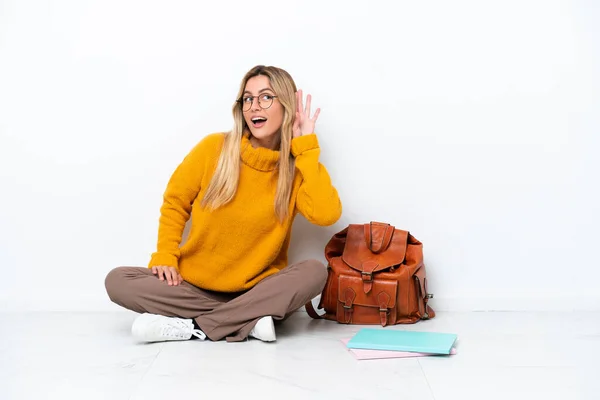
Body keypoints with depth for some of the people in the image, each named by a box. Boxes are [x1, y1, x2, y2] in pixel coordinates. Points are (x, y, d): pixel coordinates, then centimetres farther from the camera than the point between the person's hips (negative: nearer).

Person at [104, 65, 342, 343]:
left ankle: (193, 327, -25)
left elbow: (327, 214, -25)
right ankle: (249, 321, -23)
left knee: (315, 272, -29)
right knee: (117, 281, -19)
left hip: (258, 289, -1)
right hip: (194, 284, 1)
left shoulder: (298, 166, -6)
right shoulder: (214, 148, -6)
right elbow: (175, 202, 6)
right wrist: (165, 256, -8)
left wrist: (307, 148, -19)